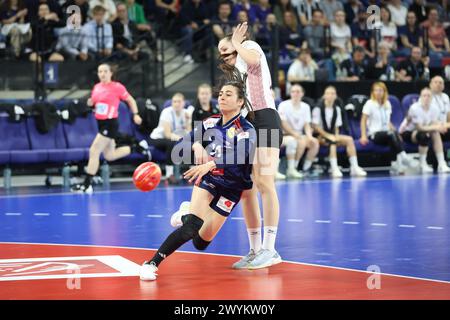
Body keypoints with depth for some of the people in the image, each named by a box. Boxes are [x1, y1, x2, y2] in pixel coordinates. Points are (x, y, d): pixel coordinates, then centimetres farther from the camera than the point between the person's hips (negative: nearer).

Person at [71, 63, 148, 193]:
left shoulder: (117, 87, -9)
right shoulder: (97, 87, 8)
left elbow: (130, 100, 0)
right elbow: (92, 102, 21)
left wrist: (135, 115, -10)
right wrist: (90, 102, -2)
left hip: (110, 124, -8)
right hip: (101, 123, 8)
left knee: (94, 151, -13)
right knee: (109, 156, 16)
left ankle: (87, 185, -8)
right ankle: (138, 147, 33)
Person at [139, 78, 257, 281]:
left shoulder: (246, 130, -13)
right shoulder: (210, 123, 1)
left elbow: (238, 155, -32)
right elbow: (183, 143, 7)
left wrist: (210, 164, -46)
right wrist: (196, 145, -17)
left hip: (230, 188, -1)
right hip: (207, 180, 1)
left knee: (201, 242, 2)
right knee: (193, 225, -27)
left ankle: (186, 217, 35)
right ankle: (152, 263, -18)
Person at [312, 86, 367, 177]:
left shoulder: (337, 109, 11)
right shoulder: (318, 109, -7)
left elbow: (336, 126, 12)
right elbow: (315, 126, -11)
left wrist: (336, 136, -9)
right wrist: (328, 135, -18)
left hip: (332, 136, 6)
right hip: (320, 136, -6)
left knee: (349, 139, -16)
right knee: (332, 142, -36)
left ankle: (354, 167, -21)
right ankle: (334, 169, -43)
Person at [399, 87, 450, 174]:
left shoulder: (434, 108, -7)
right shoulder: (415, 108, -25)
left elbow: (434, 124, -11)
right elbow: (419, 127, -27)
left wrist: (440, 126, -34)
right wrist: (435, 128, -34)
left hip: (421, 132, 6)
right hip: (406, 133, -6)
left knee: (436, 133, -23)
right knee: (425, 135, -35)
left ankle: (441, 164, -24)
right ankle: (423, 165, -21)